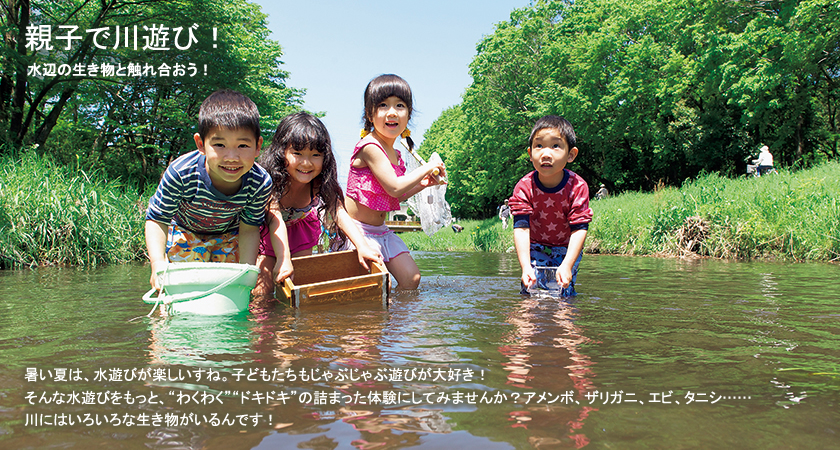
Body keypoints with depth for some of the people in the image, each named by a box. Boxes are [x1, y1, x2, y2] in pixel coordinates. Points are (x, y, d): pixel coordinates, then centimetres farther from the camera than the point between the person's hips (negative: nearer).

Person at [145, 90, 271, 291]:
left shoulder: (260, 183, -32)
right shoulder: (180, 174, -36)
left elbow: (249, 229, -17)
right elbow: (157, 220, -24)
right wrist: (158, 263, -37)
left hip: (229, 234, 1)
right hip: (185, 229, -1)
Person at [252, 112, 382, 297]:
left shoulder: (320, 183, -24)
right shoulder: (271, 180, -36)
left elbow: (340, 213, -33)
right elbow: (275, 219, -46)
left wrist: (362, 246, -48)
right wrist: (283, 259, -59)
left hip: (300, 229, 3)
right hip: (265, 232, -3)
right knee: (262, 292, -11)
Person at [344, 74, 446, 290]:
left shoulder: (395, 155, 9)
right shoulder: (370, 147, -19)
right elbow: (394, 188, -25)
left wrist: (421, 184, 8)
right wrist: (426, 168, -14)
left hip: (380, 230, 9)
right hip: (357, 229, -8)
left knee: (411, 278, 6)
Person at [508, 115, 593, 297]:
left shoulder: (577, 187, -23)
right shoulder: (524, 187, -22)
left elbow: (579, 229, -24)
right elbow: (521, 228, -26)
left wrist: (567, 265, -37)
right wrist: (525, 266, -38)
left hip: (567, 249, 0)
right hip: (536, 247, 1)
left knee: (562, 291, -12)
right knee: (531, 287, -12)